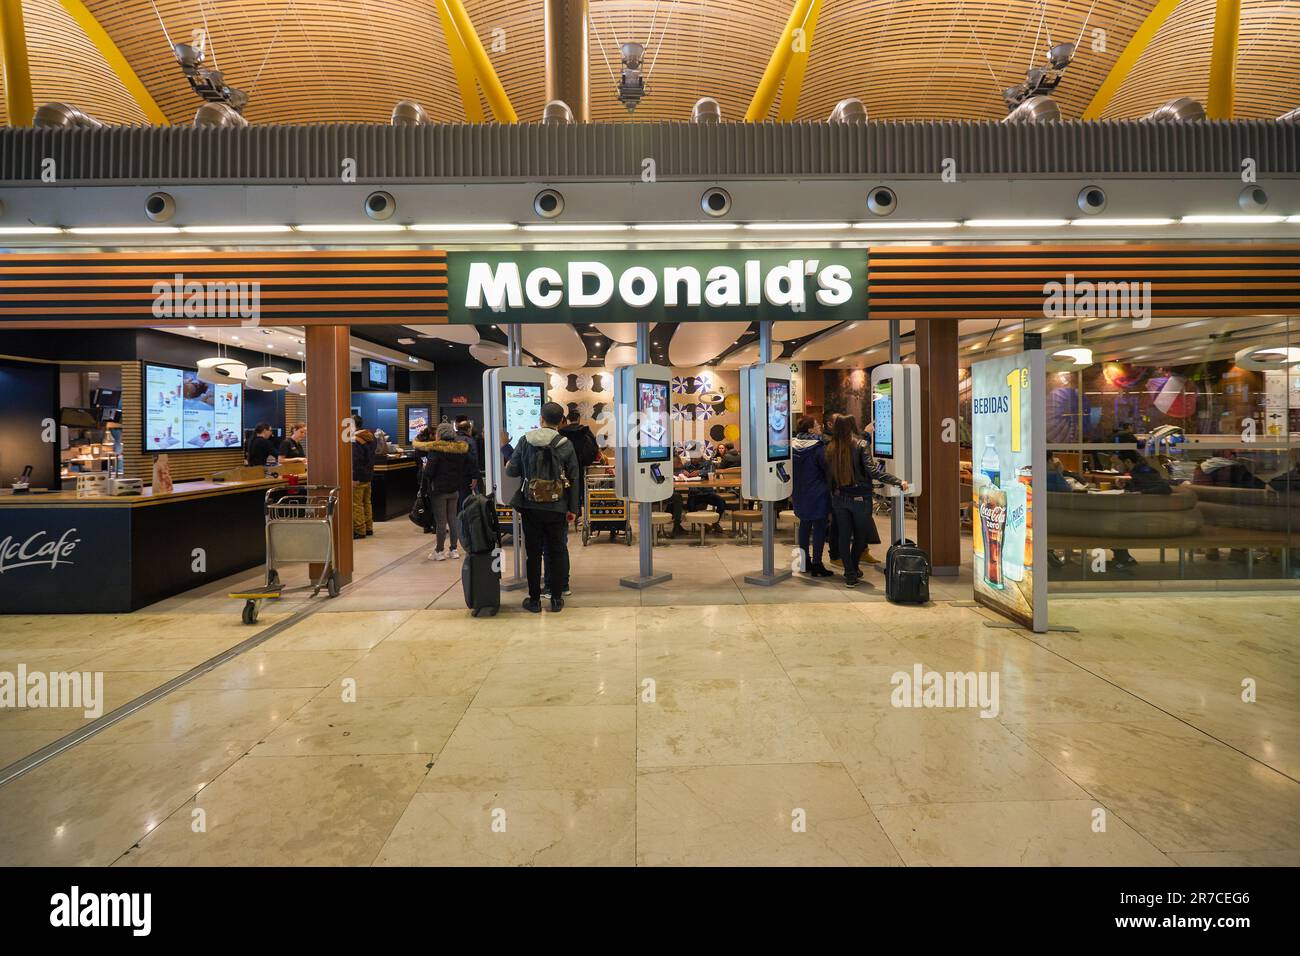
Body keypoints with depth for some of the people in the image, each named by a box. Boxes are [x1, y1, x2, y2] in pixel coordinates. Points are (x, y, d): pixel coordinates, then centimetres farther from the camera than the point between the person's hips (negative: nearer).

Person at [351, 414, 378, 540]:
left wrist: (354, 477, -21)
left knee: (357, 504, -3)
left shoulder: (355, 439, -17)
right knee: (367, 502, 16)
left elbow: (355, 460, -21)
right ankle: (369, 528, 21)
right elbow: (376, 449, 24)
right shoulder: (370, 437, 11)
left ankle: (359, 530, -1)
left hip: (358, 477, -9)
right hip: (369, 475, 9)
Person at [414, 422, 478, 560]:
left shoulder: (436, 449, -13)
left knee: (440, 521, -1)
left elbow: (429, 470, -13)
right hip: (455, 489, 6)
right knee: (453, 519, 11)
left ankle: (439, 551, 6)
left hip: (439, 489, -5)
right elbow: (470, 464, 11)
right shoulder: (462, 448, 4)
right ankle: (454, 549, 15)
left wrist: (424, 487, 0)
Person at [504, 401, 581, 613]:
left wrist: (508, 465, 24)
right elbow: (573, 479, -1)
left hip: (530, 507, 0)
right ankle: (557, 599, 14)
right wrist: (572, 508, 5)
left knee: (533, 553, 8)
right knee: (557, 551, 10)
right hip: (556, 508, 0)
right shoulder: (566, 445, -3)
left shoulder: (525, 441, -3)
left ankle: (534, 600, 15)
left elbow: (512, 471, 0)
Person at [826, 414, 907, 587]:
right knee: (860, 535, 16)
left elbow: (828, 473, 2)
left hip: (838, 497, 3)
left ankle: (850, 574, 6)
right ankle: (853, 570, 28)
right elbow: (873, 471, -19)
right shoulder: (860, 445, -12)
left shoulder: (830, 448, -2)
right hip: (859, 497, -2)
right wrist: (898, 482, -18)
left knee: (844, 536, 8)